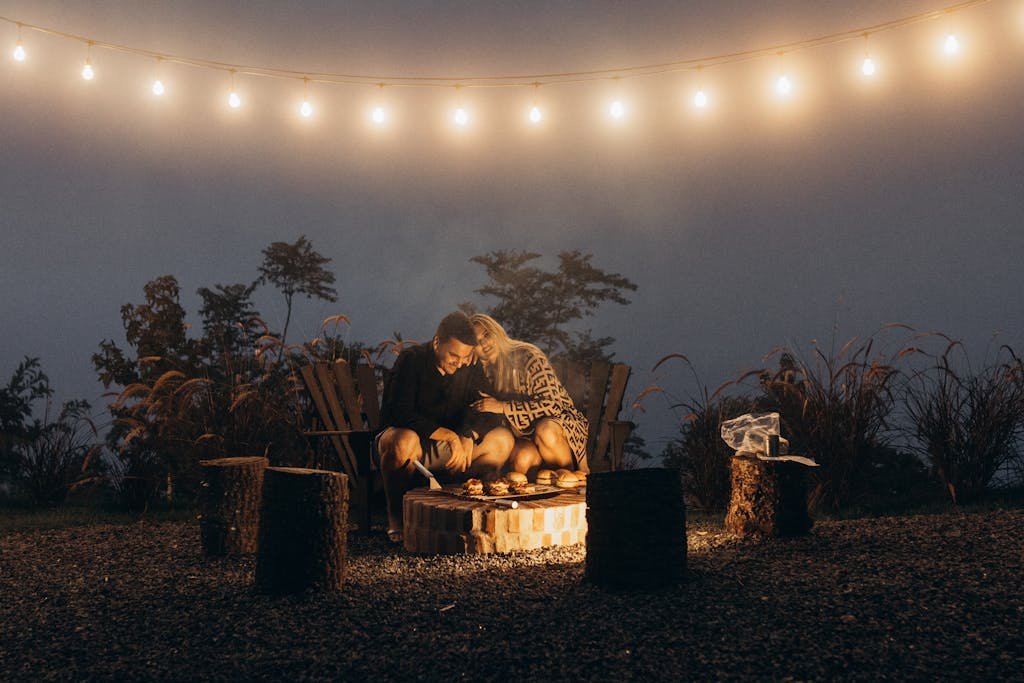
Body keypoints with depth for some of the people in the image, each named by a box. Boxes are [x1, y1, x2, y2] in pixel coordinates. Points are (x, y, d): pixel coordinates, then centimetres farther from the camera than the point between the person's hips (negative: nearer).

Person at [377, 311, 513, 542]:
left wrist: (468, 436, -24)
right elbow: (400, 413, -23)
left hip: (447, 451, 5)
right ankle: (395, 517, -21)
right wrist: (448, 435, -30)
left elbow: (487, 410, -2)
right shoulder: (411, 360, -13)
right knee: (404, 441, -41)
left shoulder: (470, 367, 2)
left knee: (503, 438, -15)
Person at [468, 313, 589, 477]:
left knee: (545, 430, -38)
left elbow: (552, 405, -23)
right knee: (523, 457, -33)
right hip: (523, 435, 3)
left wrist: (504, 407, -26)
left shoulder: (527, 357, -15)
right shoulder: (486, 371, 3)